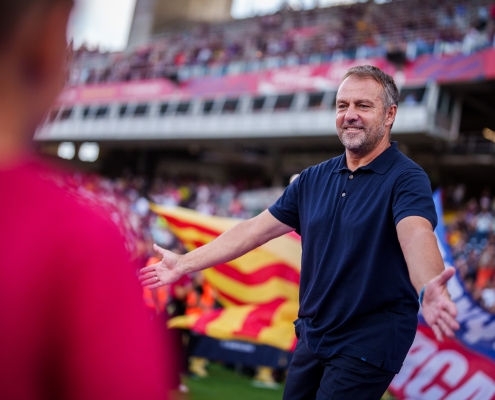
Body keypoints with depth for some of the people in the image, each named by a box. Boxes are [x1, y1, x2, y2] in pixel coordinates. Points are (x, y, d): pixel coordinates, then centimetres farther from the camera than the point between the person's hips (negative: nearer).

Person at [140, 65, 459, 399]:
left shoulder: (406, 178, -15)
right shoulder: (314, 179, 6)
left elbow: (416, 234, -35)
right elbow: (257, 229, 7)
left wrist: (428, 291, -56)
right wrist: (186, 263, 4)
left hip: (368, 343, -6)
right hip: (312, 335, 6)